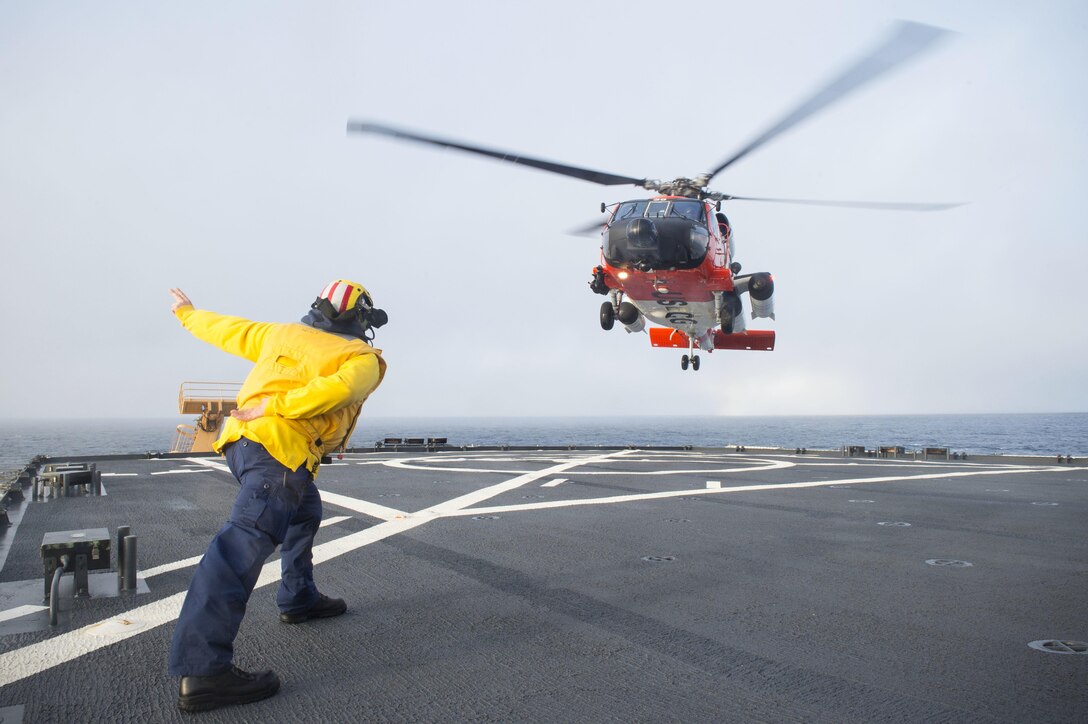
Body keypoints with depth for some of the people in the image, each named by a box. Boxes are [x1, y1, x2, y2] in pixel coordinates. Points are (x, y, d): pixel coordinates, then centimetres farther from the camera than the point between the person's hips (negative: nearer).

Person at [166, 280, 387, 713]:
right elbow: (338, 387, -16)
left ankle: (298, 599, 39)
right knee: (246, 544, -17)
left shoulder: (283, 334, 21)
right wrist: (274, 407, -17)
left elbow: (229, 331, 31)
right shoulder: (363, 359, 6)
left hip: (241, 440, 8)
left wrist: (188, 315, 48)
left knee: (305, 511, 29)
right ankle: (202, 671, -22)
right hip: (279, 448, -8)